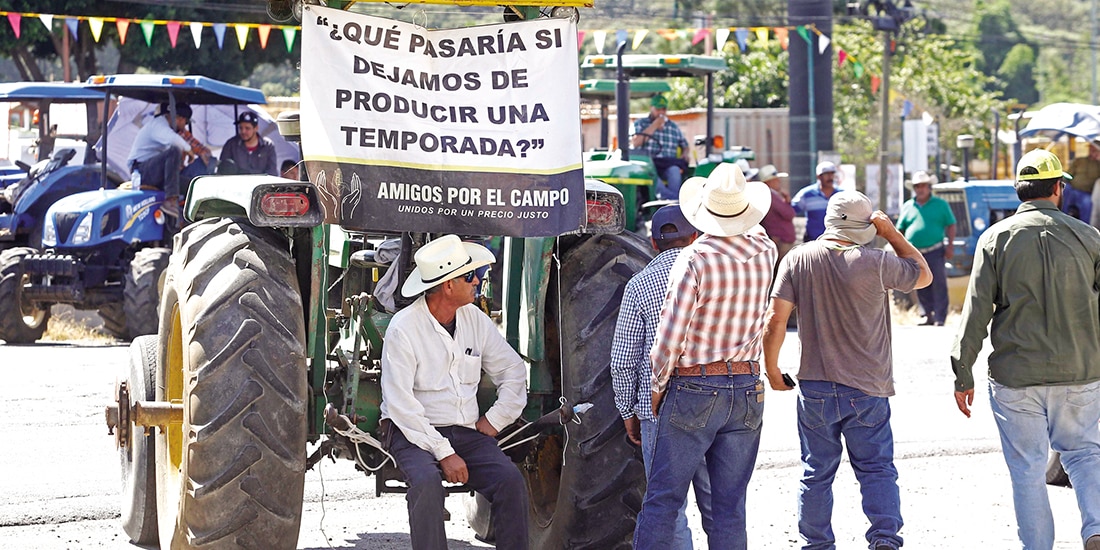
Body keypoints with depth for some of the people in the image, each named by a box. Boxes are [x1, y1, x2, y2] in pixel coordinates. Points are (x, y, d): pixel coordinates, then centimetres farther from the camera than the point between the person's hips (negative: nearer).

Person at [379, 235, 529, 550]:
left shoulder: (475, 320, 8)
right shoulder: (404, 328, -10)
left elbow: (513, 371, 20)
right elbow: (401, 405, -15)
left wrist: (494, 420, 5)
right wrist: (443, 453, -20)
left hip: (467, 433, 5)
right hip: (414, 435, -5)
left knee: (510, 479, -22)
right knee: (427, 482, -35)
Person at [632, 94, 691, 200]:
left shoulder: (674, 127, 23)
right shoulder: (640, 124, 15)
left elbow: (685, 146, 30)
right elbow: (634, 143, -2)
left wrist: (686, 153, 4)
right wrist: (654, 126, -2)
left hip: (669, 165, 2)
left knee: (674, 170, -35)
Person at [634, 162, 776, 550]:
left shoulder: (694, 260, -14)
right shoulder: (764, 253, 1)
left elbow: (671, 337, -14)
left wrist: (657, 386, 0)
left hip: (695, 389, -4)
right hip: (747, 389, 5)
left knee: (663, 499, -1)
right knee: (730, 506, 6)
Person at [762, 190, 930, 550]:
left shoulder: (798, 259, -3)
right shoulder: (876, 263, -10)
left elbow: (775, 321, -5)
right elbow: (923, 275, 8)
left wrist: (771, 369, 8)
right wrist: (892, 233, 7)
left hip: (815, 389, 2)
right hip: (867, 389, -2)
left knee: (816, 473, 12)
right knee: (877, 469, 5)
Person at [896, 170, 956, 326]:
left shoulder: (940, 205, 6)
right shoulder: (908, 207, 13)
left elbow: (951, 225, 5)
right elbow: (900, 230, 16)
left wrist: (950, 246, -5)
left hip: (935, 251, -3)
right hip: (914, 253, 3)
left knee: (938, 285, -7)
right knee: (921, 287, 5)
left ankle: (940, 318, -7)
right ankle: (928, 315, 13)